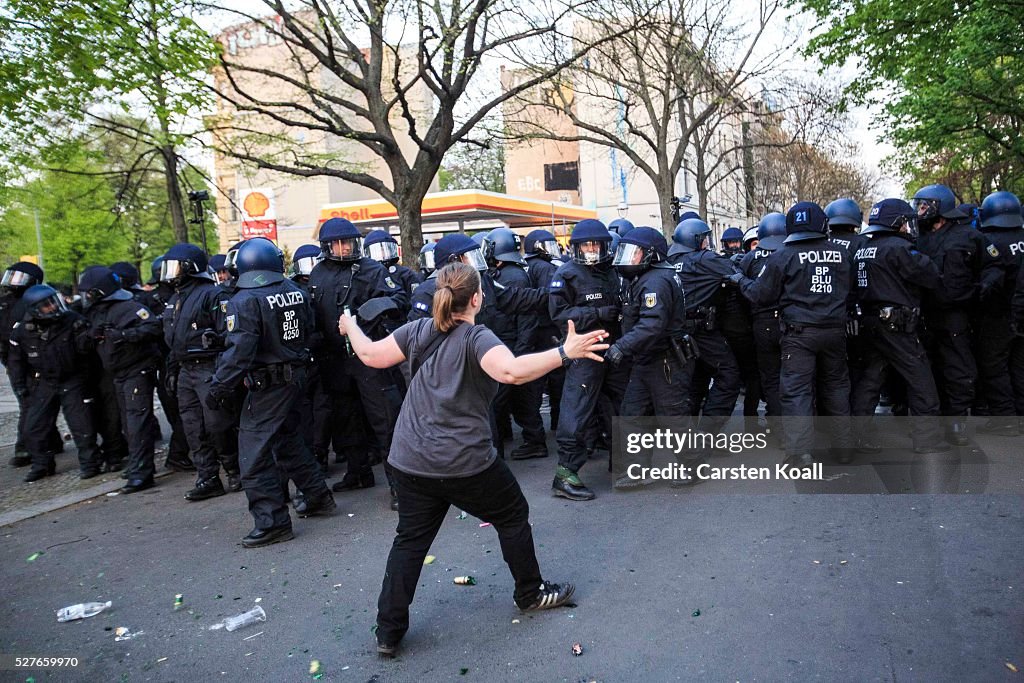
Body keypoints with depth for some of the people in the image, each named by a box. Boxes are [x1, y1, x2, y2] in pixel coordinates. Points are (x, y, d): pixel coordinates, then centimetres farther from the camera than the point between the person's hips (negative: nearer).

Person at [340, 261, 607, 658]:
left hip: (410, 460, 6)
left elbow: (370, 355, 9)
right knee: (513, 516, 18)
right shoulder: (477, 338, -14)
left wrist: (350, 326, 27)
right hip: (465, 463, -5)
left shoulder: (419, 331, 2)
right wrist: (565, 352, -36)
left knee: (410, 539, 16)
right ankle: (531, 594, 35)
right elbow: (511, 371, -33)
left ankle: (388, 631, 20)